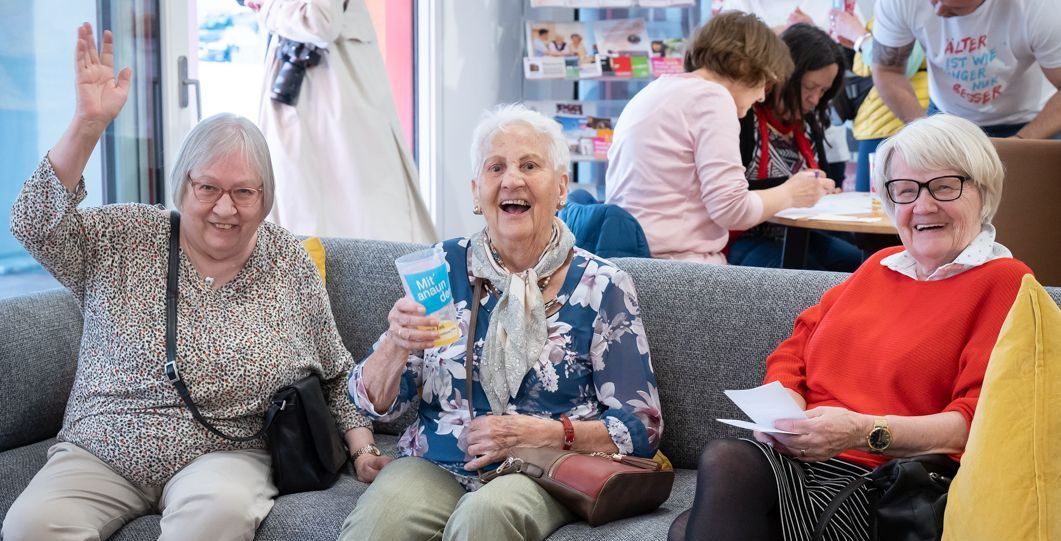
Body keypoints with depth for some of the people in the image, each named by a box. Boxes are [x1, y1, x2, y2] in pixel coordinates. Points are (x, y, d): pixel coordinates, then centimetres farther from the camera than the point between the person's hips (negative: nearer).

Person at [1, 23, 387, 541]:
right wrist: (88, 124, -18)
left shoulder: (292, 264, 5)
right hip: (101, 455, 1)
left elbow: (337, 376, 12)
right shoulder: (125, 239, 4)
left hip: (228, 454, -1)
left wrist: (362, 447, 0)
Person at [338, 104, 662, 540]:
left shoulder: (601, 286, 1)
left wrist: (543, 433, -14)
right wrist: (396, 347, -17)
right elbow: (375, 404, 5)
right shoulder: (444, 267, 6)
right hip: (434, 467, 1)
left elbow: (643, 428, 1)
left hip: (541, 475, -1)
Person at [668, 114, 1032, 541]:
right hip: (796, 456, 6)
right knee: (725, 457, -30)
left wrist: (865, 431, -21)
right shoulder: (880, 266, 25)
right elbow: (792, 353, 21)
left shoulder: (1004, 282, 2)